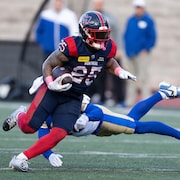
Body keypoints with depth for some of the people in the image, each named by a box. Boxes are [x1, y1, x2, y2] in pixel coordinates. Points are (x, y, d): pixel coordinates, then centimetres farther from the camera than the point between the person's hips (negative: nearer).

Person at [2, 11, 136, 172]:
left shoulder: (107, 48, -6)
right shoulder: (72, 46, -24)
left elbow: (109, 62, 19)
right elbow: (48, 65, -13)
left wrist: (120, 72, 0)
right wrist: (51, 84, -28)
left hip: (74, 99, 5)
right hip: (53, 92, -4)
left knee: (58, 135, -11)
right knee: (28, 127, -5)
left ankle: (22, 158, -2)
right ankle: (19, 116, 33)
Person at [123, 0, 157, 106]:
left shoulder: (149, 21, -3)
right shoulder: (131, 20, 12)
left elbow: (152, 37, -5)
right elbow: (126, 35, 17)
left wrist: (146, 49, -10)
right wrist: (127, 49, 8)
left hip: (142, 54, -6)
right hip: (131, 54, 6)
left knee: (144, 77, -9)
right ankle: (130, 101, 14)